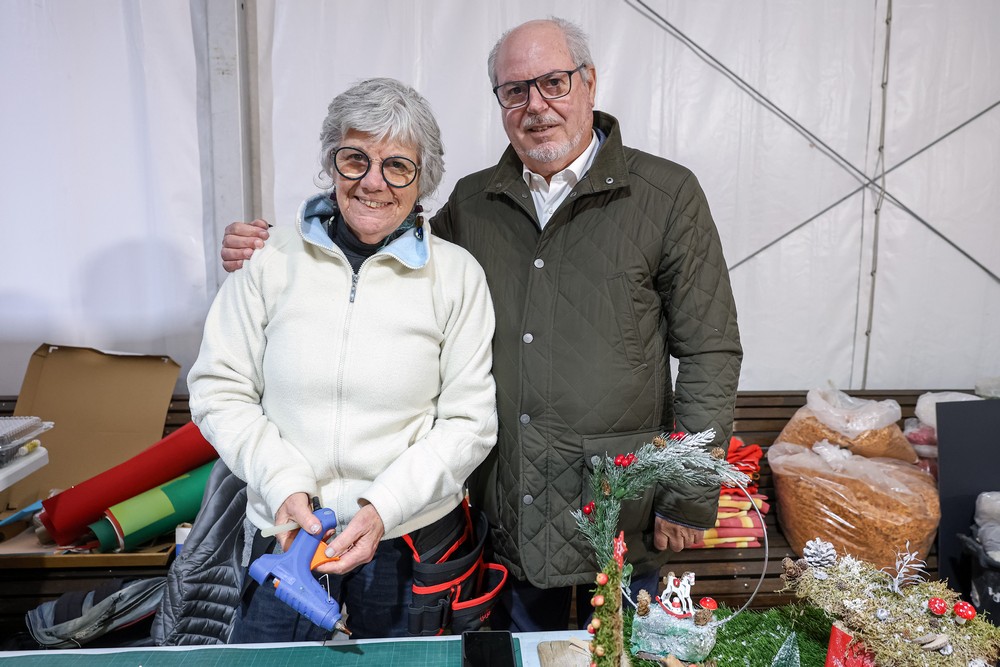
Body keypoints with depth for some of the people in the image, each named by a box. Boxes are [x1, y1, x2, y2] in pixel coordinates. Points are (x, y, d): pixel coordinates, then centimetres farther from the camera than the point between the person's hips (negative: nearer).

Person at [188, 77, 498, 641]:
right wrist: (283, 484, -13)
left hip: (411, 538, 0)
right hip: (286, 531, 1)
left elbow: (469, 421, -6)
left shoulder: (456, 274, -6)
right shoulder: (273, 258, -4)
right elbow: (219, 390, 0)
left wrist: (384, 507, -16)